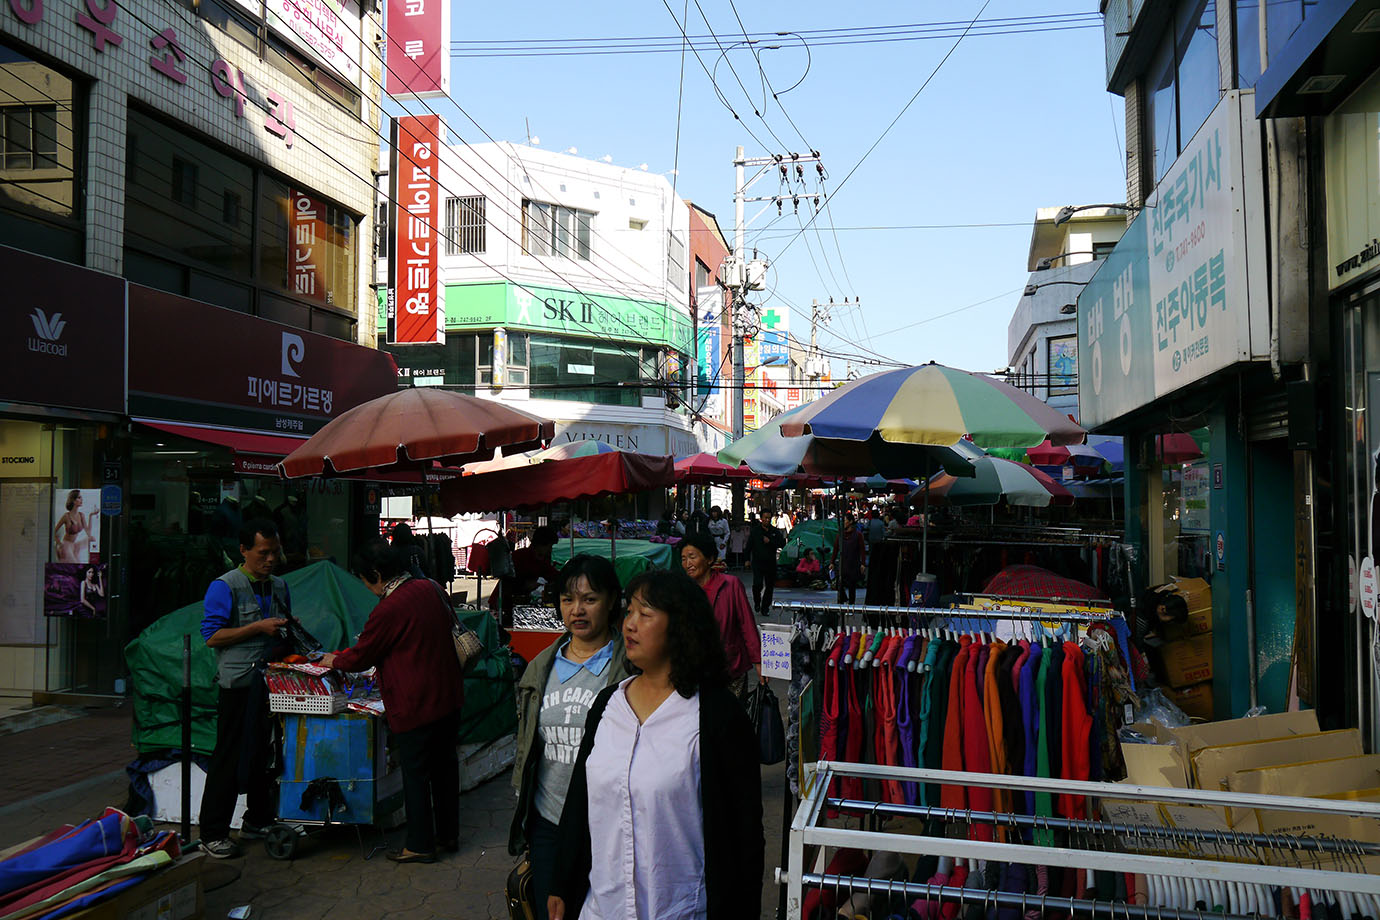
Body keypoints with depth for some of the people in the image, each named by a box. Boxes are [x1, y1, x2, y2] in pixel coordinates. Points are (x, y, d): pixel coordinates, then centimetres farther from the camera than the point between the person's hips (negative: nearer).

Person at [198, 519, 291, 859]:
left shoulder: (280, 586, 14)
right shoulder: (224, 587, -6)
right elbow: (212, 636, -13)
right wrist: (258, 628, -18)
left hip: (272, 683, 6)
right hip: (239, 684, -6)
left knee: (266, 754, 13)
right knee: (229, 757, -2)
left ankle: (258, 821, 26)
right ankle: (212, 833, 8)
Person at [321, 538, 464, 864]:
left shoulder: (388, 610, -22)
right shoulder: (429, 589, 1)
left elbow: (361, 657, -9)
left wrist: (334, 660, 13)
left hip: (415, 705, -8)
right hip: (448, 695, 8)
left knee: (415, 773, 7)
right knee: (444, 764, 18)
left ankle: (420, 845, 20)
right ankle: (448, 833, 31)